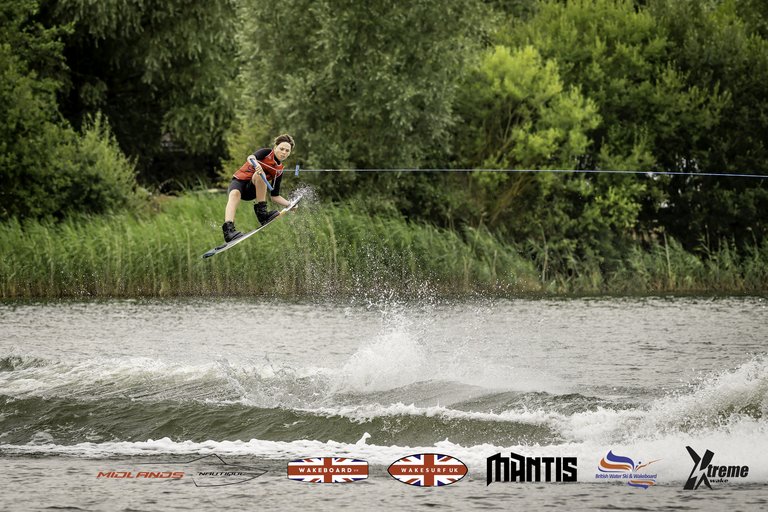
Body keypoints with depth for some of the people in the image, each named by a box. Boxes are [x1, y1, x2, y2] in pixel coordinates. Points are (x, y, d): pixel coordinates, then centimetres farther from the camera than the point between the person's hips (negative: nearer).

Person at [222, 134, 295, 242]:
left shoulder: (279, 171, 11)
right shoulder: (267, 152, 1)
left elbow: (275, 196, 13)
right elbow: (250, 157, -21)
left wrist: (289, 204, -3)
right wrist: (256, 164, -44)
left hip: (252, 190, 3)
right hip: (239, 181, -3)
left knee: (260, 175, -28)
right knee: (234, 194, -38)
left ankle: (261, 213, -30)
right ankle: (228, 229, -58)